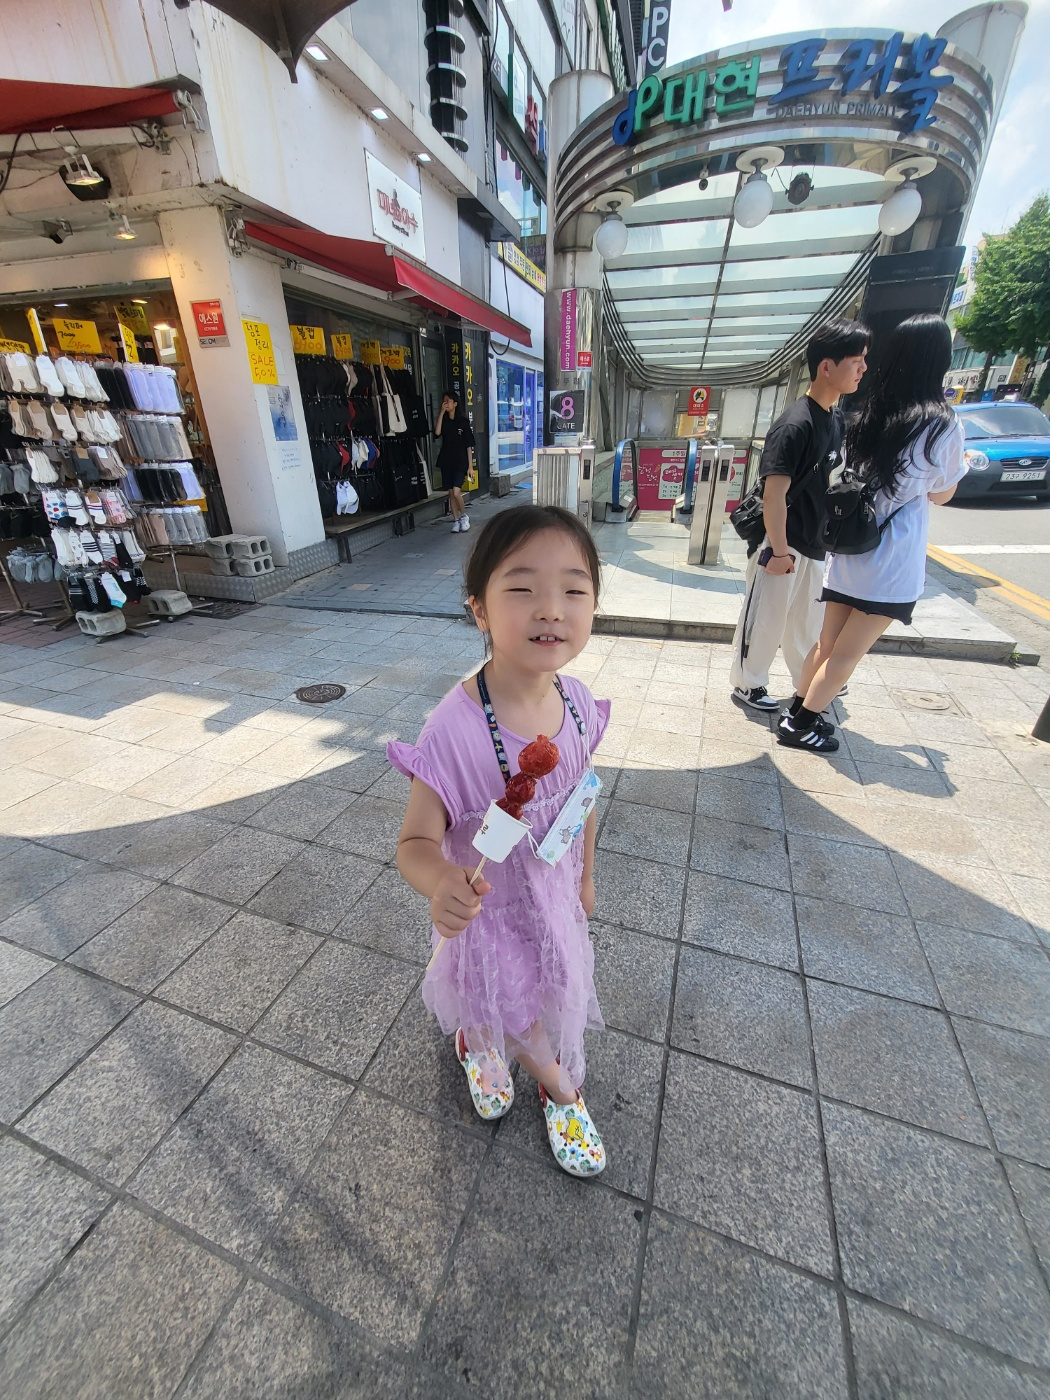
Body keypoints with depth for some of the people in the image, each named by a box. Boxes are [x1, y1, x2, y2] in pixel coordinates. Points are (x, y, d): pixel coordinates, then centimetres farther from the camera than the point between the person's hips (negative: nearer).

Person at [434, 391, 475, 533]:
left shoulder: (463, 421, -2)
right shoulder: (444, 420, 8)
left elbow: (469, 445, -3)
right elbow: (437, 432, -13)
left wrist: (470, 465, -7)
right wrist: (442, 412, -12)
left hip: (460, 461, -4)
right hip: (446, 461, 4)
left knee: (456, 492, -17)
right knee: (451, 493, 6)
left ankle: (464, 516, 7)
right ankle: (456, 520, 16)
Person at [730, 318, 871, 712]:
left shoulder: (836, 419, 8)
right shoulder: (795, 425, -19)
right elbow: (774, 495, -22)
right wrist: (779, 551, -21)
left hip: (813, 543, 9)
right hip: (781, 543, -8)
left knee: (807, 617, 20)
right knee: (765, 617, 3)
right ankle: (747, 683, 21)